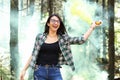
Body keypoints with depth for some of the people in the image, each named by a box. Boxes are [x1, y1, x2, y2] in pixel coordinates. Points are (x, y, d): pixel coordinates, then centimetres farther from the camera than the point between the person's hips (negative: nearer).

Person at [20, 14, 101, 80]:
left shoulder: (63, 38, 5)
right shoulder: (40, 37, 5)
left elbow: (81, 40, 1)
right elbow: (33, 55, 9)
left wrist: (92, 27, 2)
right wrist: (24, 69, 6)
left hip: (55, 71, 0)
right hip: (40, 71, 0)